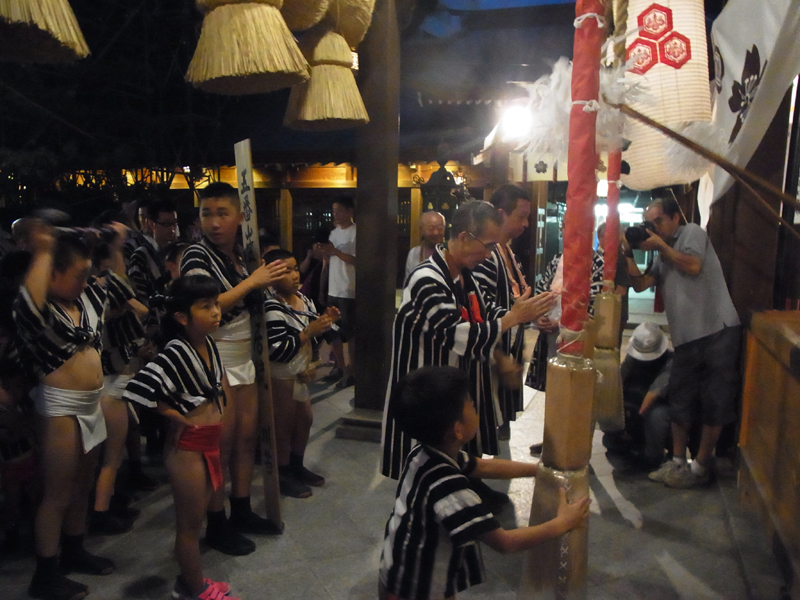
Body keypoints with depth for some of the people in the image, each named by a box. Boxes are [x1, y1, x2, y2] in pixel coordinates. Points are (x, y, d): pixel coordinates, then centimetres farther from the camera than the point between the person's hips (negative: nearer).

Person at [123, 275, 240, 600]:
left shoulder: (209, 343, 0)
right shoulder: (175, 353, -24)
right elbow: (139, 389, -34)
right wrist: (178, 418, -21)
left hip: (211, 443, 8)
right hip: (188, 448, -8)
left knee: (196, 516, 22)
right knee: (190, 522, 10)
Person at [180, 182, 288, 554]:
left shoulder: (237, 256, 9)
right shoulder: (197, 256, -12)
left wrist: (268, 283, 1)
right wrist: (252, 281, -23)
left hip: (243, 356, 7)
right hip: (215, 358, -7)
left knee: (247, 434, 12)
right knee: (222, 442, -1)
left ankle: (242, 511, 28)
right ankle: (216, 525, 15)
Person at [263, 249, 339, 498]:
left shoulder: (303, 299, 1)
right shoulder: (273, 309, -25)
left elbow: (311, 338, 11)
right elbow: (277, 351, -29)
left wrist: (325, 321, -7)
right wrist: (309, 332, -29)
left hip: (301, 373, 8)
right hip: (281, 377, -8)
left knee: (305, 419, 20)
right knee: (284, 425, 7)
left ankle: (297, 467, 40)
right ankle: (282, 476, 27)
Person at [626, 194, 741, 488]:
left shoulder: (692, 232, 2)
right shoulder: (662, 256, 20)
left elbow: (693, 266, -14)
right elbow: (640, 284, 9)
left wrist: (661, 245, -5)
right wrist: (628, 254, -1)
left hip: (718, 330, -7)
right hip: (686, 337, 7)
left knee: (713, 402, 2)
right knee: (680, 401, 10)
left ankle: (701, 466, 12)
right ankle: (677, 462, 20)